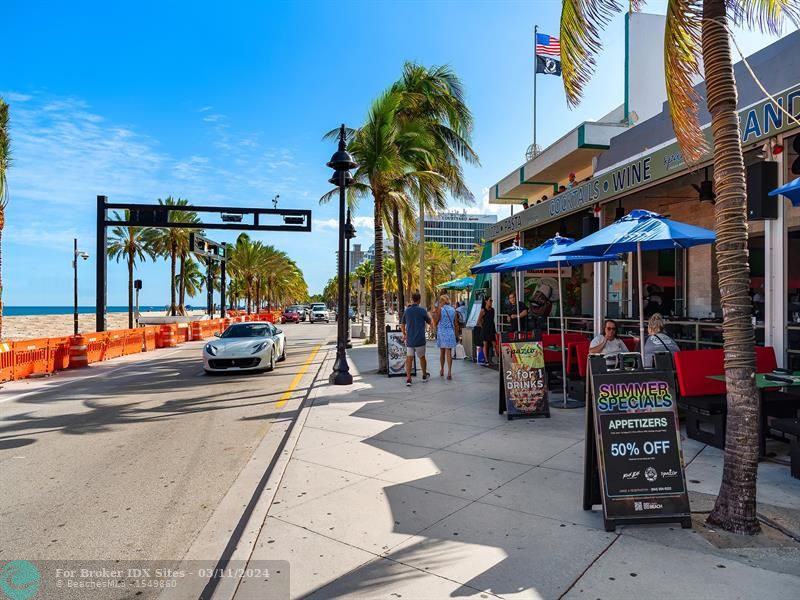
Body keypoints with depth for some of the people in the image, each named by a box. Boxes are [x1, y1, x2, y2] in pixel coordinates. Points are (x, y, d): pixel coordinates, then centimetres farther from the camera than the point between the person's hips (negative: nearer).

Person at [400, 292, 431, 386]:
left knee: (409, 359, 4)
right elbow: (429, 322, 5)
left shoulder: (406, 311, 2)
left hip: (409, 340, 2)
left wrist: (404, 334, 28)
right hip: (420, 340, -2)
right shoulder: (422, 310, -9)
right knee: (422, 358, 15)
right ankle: (424, 376, 30)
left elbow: (402, 325, 11)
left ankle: (408, 379, -5)